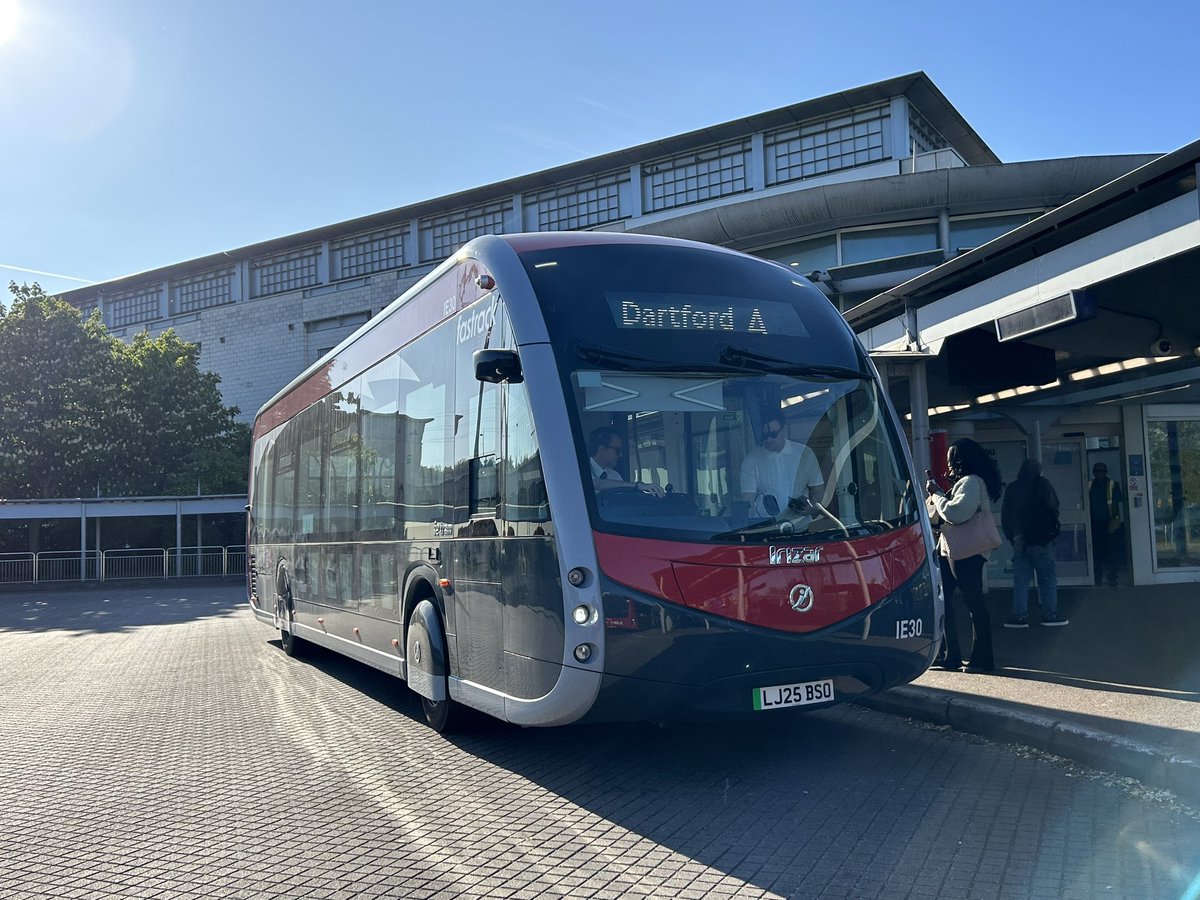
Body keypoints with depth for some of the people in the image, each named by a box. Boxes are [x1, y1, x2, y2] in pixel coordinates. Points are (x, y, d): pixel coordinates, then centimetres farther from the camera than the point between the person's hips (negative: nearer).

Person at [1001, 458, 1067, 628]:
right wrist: (1052, 529, 12)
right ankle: (1050, 614, 2)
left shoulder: (1011, 489, 8)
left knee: (1020, 578, 5)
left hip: (1019, 540, 4)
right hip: (1041, 540, -4)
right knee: (1047, 577, 3)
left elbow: (1005, 516, 9)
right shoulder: (1042, 484, -4)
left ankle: (1019, 615, 3)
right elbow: (1053, 508, -5)